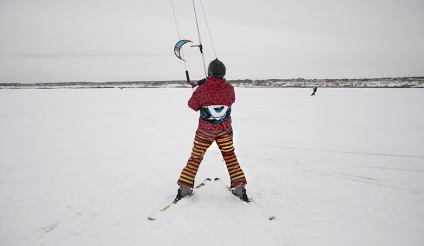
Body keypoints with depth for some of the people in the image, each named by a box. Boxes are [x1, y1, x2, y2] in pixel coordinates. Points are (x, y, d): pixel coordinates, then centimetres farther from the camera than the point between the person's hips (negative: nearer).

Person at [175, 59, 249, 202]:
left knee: (195, 158, 12)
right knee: (230, 156, 16)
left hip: (205, 130, -1)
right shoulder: (229, 88, -12)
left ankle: (184, 187, 17)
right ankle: (239, 186, 16)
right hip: (225, 130, 1)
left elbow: (193, 105, -3)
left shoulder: (202, 88, -17)